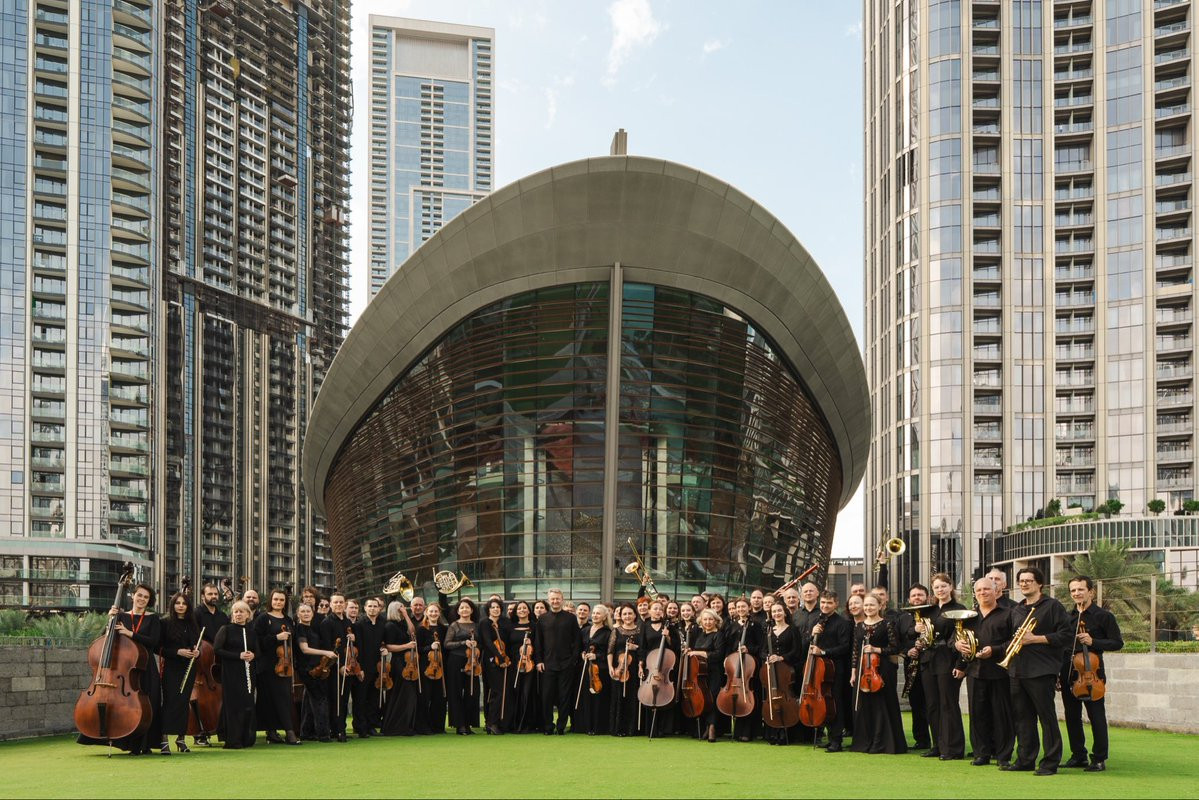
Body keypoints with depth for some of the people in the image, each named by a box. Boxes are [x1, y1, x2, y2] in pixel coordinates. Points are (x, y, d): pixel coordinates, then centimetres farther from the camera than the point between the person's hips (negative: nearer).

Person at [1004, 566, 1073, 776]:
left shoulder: (1052, 606, -3)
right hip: (1018, 670, 7)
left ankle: (1050, 762, 0)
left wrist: (1035, 639, -14)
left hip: (1041, 671, -7)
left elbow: (1066, 635, -11)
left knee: (1047, 717, -4)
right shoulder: (1016, 610, 19)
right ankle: (1025, 760, 16)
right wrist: (1014, 643, 8)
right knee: (1022, 717, 9)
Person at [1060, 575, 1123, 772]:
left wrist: (1093, 642, -17)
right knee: (1072, 716, 9)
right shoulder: (1068, 617, 13)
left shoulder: (1103, 616, -1)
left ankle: (1099, 759, 1)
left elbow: (1117, 643, -4)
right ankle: (1078, 755, 18)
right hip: (1068, 673, 5)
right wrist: (1058, 673, 8)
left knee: (1096, 716, -4)